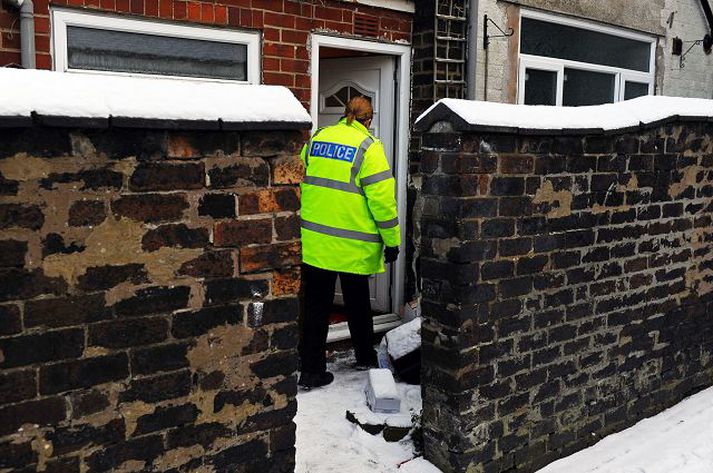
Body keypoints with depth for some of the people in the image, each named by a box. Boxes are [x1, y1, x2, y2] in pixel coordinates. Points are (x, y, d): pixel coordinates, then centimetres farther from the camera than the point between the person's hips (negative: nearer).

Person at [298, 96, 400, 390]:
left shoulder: (316, 139, 7)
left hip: (314, 241, 3)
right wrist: (392, 241, -5)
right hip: (353, 245, -3)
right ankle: (365, 358, 34)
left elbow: (300, 183, 13)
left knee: (316, 305, 9)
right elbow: (382, 199, -12)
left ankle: (311, 370, 11)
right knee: (357, 302, 16)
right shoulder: (368, 147, -9)